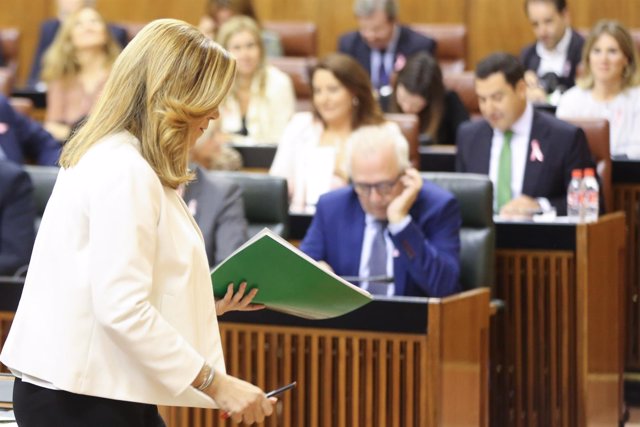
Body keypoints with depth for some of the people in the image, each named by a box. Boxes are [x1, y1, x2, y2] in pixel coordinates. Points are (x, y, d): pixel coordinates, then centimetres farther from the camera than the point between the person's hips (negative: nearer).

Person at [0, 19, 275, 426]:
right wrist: (216, 383, -20)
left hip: (101, 391, 10)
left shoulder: (111, 158, 13)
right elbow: (123, 310, -23)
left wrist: (210, 300, 14)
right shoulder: (125, 171, -17)